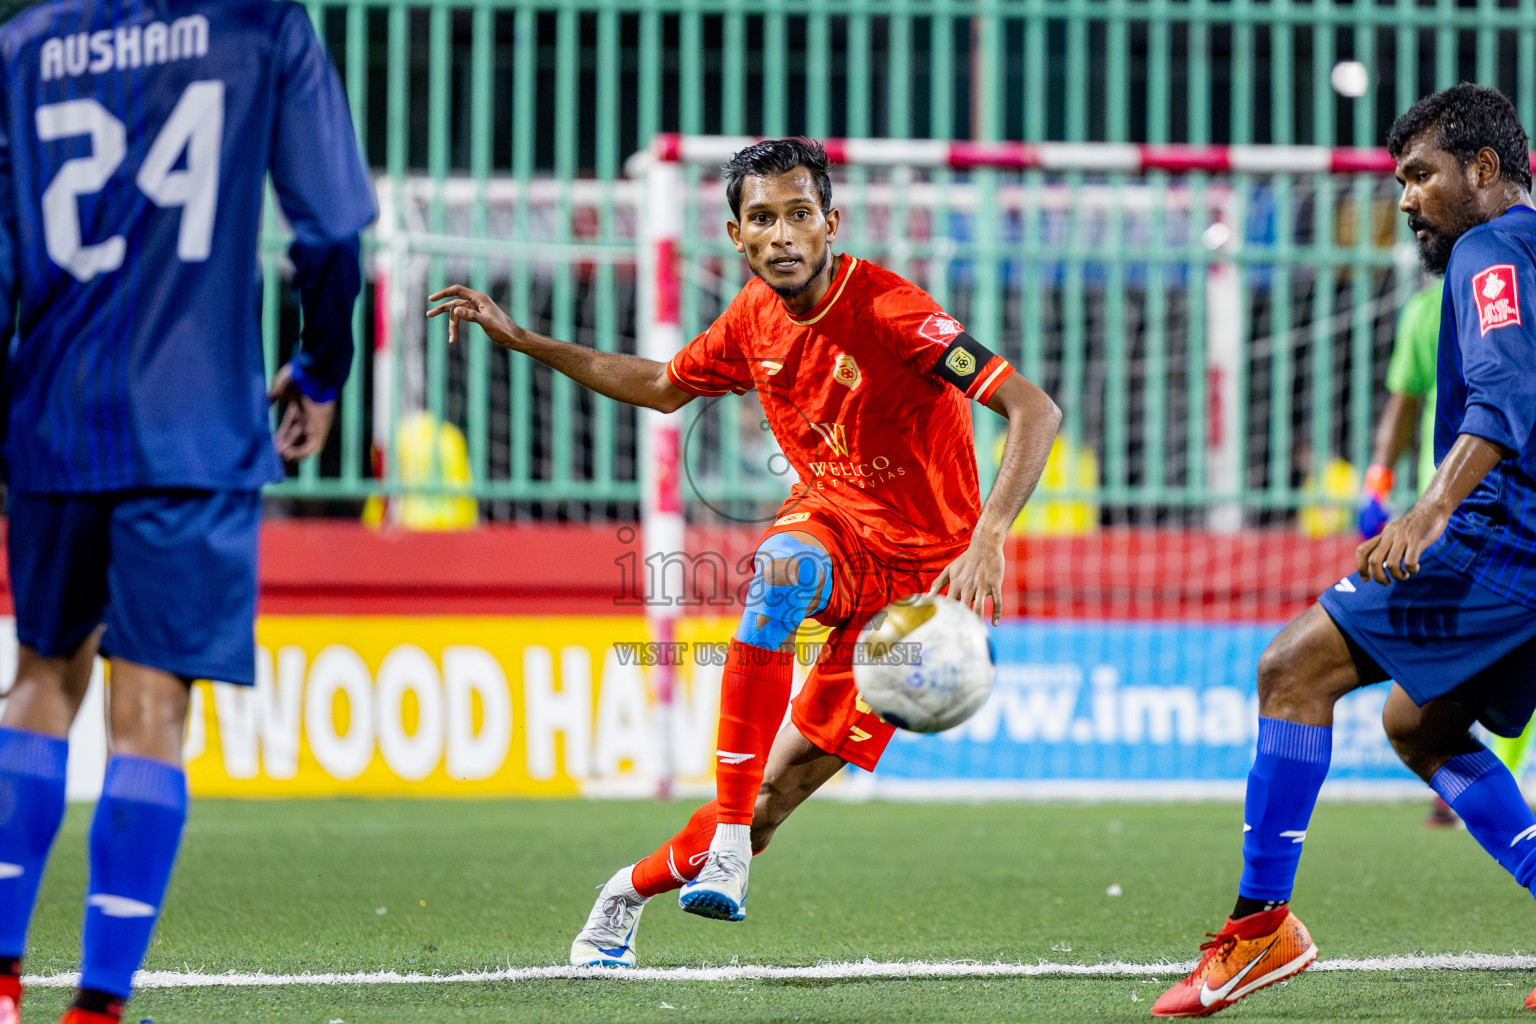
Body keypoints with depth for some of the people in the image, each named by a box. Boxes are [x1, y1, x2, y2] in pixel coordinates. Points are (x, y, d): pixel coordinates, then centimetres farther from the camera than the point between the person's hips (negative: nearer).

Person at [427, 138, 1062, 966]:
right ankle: (725, 848, -35)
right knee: (778, 571, -36)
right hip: (828, 524, 4)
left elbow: (1034, 411, -29)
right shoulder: (755, 317, -2)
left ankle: (631, 891, 18)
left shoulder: (888, 312, -23)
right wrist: (521, 340, 14)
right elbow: (663, 387, 19)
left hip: (918, 572, -4)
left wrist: (988, 537, -42)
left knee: (779, 790, -9)